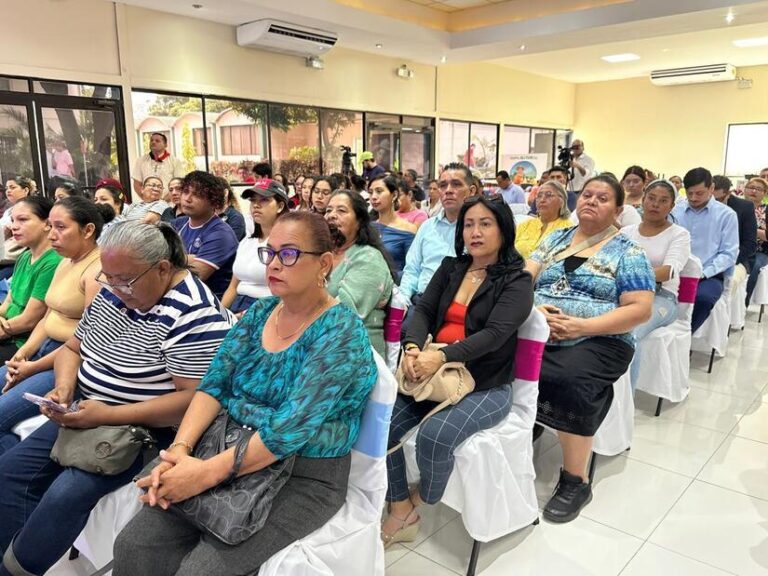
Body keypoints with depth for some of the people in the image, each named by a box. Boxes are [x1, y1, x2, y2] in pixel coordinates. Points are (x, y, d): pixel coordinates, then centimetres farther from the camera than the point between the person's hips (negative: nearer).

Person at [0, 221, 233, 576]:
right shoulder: (111, 292, 2)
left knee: (66, 493, -22)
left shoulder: (194, 313, -23)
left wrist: (110, 416, -26)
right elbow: (72, 348, 13)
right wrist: (64, 389, -8)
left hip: (148, 428, -8)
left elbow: (196, 398, -25)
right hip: (88, 414, 8)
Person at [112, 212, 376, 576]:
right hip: (234, 454, 6)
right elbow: (214, 383, 0)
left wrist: (208, 472, -25)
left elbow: (293, 426, -24)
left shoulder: (341, 331, -16)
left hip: (303, 478, -5)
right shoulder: (260, 311, 5)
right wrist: (180, 448, -15)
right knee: (134, 546, -6)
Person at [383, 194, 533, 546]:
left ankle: (422, 501, 4)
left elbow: (495, 334, -18)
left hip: (486, 386, -5)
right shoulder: (450, 268, 12)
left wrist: (441, 357, -32)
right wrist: (413, 347, -20)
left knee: (435, 435, -30)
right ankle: (401, 513, 2)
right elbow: (423, 310, 3)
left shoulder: (517, 282, -4)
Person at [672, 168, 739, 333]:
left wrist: (703, 273, -13)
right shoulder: (675, 210, 11)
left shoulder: (727, 215, 4)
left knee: (703, 297, -36)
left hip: (710, 275, -1)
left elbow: (729, 254, 0)